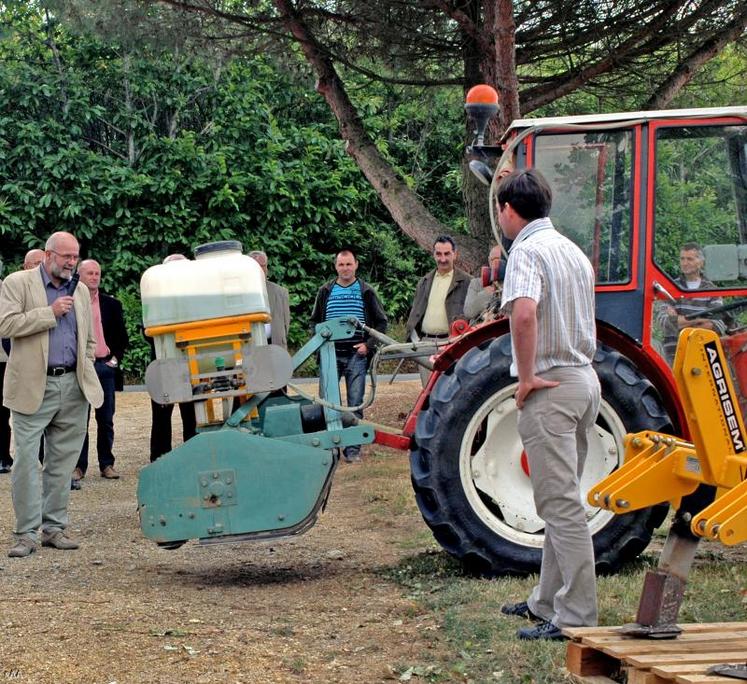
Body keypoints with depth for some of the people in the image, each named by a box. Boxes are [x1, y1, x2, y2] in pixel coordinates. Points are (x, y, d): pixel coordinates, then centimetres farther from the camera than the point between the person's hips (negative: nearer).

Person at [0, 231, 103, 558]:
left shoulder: (80, 291, 16)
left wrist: (86, 370, 12)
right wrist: (50, 312, -15)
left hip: (73, 387, 5)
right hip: (34, 386, -5)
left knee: (62, 462, 7)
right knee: (26, 460, -6)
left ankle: (53, 528, 14)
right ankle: (26, 533, -1)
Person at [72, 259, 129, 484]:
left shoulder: (112, 305, 10)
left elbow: (122, 337, 13)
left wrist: (116, 357, 1)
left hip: (105, 366, 2)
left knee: (106, 419, 5)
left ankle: (107, 465, 11)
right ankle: (79, 466, 6)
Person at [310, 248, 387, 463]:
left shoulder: (366, 292, 5)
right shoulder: (325, 292, 9)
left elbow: (381, 322, 9)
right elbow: (315, 321, 18)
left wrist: (368, 344, -4)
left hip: (356, 356, -1)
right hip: (331, 354, 1)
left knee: (355, 404, 0)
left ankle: (353, 449, 3)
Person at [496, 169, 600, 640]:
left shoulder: (527, 251, -13)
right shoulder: (573, 251, 16)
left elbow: (524, 313, -31)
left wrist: (527, 376, -21)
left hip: (550, 388, -9)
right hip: (585, 380, 9)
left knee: (561, 504, -8)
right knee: (561, 500, 16)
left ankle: (576, 617, -7)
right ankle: (549, 602, 25)